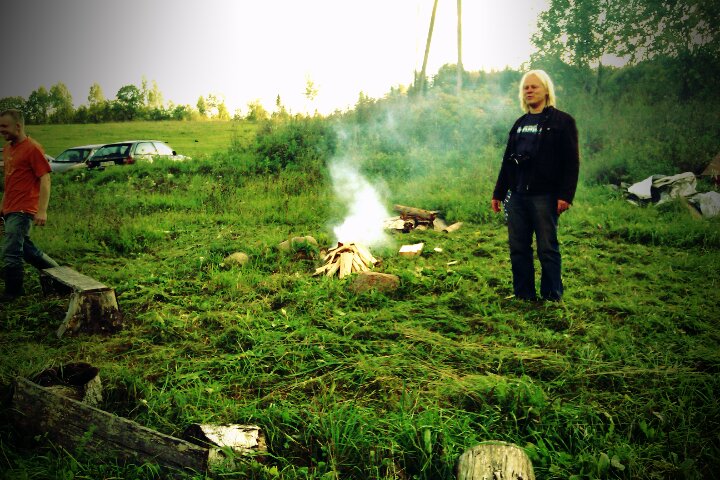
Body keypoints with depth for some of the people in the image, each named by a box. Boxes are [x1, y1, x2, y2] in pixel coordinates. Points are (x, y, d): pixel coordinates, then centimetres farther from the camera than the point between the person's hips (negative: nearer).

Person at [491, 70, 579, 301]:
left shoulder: (562, 121, 1)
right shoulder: (520, 124, 18)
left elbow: (571, 162, -6)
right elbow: (507, 160, 19)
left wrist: (566, 195, -15)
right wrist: (498, 193, 15)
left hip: (545, 196, -6)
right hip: (517, 195, 6)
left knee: (547, 248, -1)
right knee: (518, 248, 7)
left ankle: (552, 297, 9)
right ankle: (524, 294, 18)